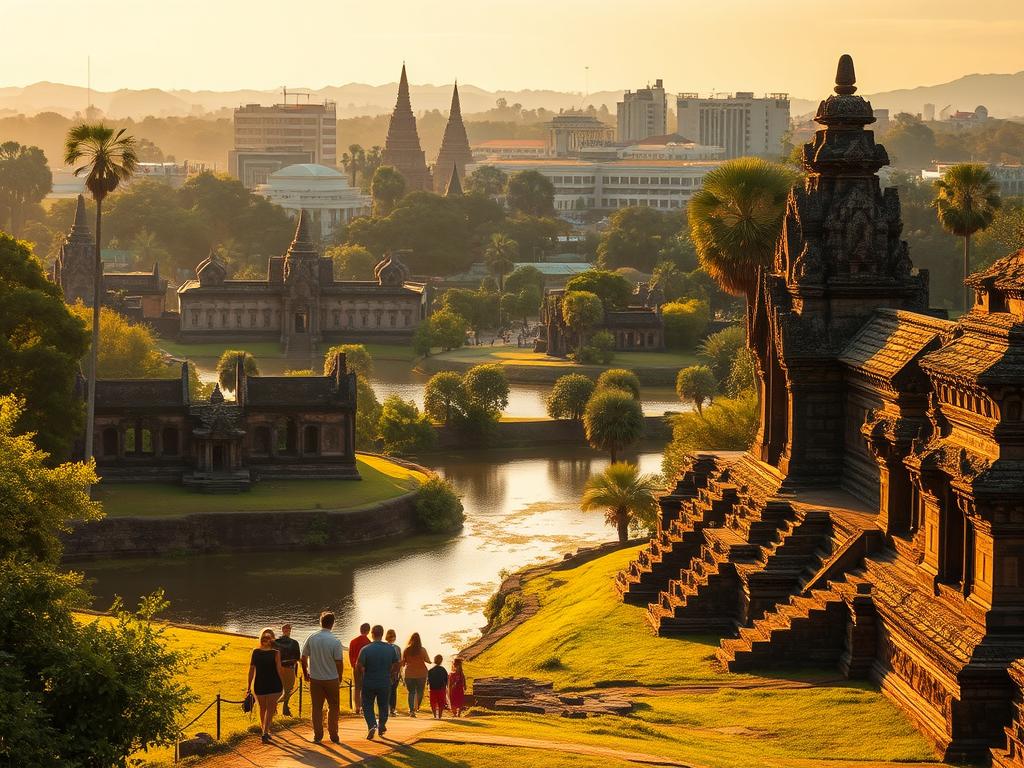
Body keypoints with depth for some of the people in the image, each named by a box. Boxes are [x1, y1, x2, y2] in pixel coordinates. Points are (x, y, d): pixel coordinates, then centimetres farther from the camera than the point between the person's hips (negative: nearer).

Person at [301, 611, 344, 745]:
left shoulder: (311, 638, -5)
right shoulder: (335, 642, -14)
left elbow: (303, 658, 0)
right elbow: (339, 662, -10)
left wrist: (306, 673, 15)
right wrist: (340, 678, 5)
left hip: (315, 679, 2)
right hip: (332, 679, -2)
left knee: (317, 708, 9)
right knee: (333, 707, 11)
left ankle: (318, 736, 9)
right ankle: (333, 736, 13)